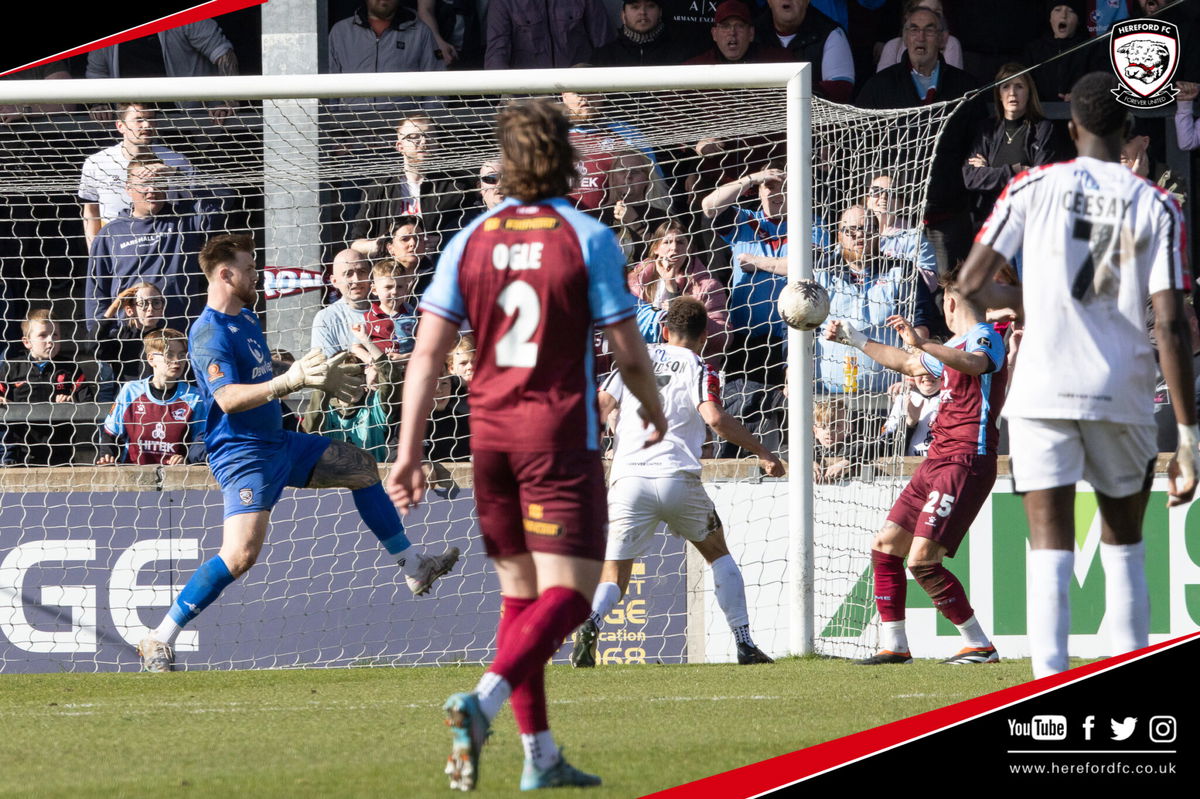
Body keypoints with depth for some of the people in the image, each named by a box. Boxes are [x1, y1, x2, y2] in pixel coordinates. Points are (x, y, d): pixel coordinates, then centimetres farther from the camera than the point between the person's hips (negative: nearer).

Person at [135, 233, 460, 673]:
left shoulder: (246, 318, 14)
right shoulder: (209, 333, -18)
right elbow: (228, 397, -30)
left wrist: (318, 376, 21)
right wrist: (291, 381, -36)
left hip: (278, 443, 10)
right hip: (242, 453, -10)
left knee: (362, 467, 16)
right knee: (241, 553, -24)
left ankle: (414, 568, 29)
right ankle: (159, 640, -19)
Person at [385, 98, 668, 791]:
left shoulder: (472, 240, 4)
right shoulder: (588, 239, -6)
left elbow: (428, 353, -1)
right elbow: (629, 352, -5)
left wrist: (409, 452, 1)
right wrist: (656, 414, 14)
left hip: (490, 432, 5)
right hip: (561, 434, -5)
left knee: (520, 595, 14)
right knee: (568, 593, -7)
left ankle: (540, 754, 12)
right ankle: (484, 702, -30)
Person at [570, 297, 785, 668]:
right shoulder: (699, 370, 4)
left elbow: (601, 407, 10)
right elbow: (714, 418, -13)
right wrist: (763, 453, -5)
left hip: (629, 479, 2)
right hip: (679, 479, -2)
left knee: (614, 575, 4)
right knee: (718, 554, 21)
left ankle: (590, 622, -29)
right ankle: (745, 645, 14)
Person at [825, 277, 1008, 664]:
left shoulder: (985, 337, -7)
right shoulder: (955, 346, 23)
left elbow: (973, 364, -33)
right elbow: (907, 363, 40)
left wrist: (922, 344, -44)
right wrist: (855, 339, 45)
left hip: (966, 462, -10)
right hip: (937, 459, 10)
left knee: (921, 559, -18)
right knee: (885, 546, 9)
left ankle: (979, 645, -11)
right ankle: (893, 646, 16)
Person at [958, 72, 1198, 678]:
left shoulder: (1034, 187, 1)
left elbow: (973, 283, -1)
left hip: (1042, 394, -1)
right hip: (1123, 399, 1)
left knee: (1050, 549, -2)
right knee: (1124, 544, 17)